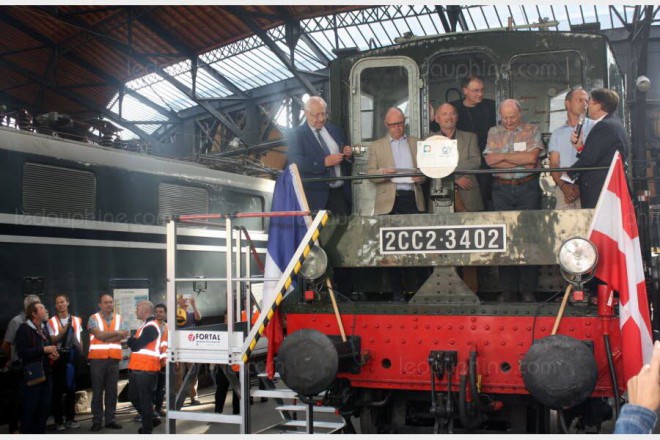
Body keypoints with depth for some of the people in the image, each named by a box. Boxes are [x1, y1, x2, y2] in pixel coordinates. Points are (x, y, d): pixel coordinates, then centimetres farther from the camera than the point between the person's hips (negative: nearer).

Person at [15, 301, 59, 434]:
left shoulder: (44, 328, 15)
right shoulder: (24, 329, -8)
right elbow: (22, 352, -18)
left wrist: (52, 354, 5)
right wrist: (43, 350, -19)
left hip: (46, 373, 7)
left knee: (45, 407, 9)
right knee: (30, 408, -2)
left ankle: (40, 432, 19)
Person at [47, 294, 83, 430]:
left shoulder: (76, 320, 10)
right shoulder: (52, 322, 0)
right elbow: (53, 341, -8)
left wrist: (81, 355, 8)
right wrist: (64, 330, -22)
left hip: (72, 356, 3)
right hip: (58, 357, -3)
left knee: (71, 387, 8)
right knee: (57, 388, 1)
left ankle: (70, 418, 15)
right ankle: (58, 420, 7)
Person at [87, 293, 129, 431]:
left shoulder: (119, 318, 9)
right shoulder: (93, 318, -1)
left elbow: (123, 335, -6)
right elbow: (99, 335, -15)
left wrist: (106, 337, -14)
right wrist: (117, 333, -7)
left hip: (114, 358, 3)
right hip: (97, 358, -3)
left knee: (112, 390, 7)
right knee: (97, 391, 2)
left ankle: (110, 419, 15)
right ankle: (97, 420, 9)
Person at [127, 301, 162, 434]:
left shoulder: (151, 327, -16)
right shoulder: (146, 325, 18)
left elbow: (136, 346, -19)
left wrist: (130, 340, -2)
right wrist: (133, 341, 2)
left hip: (146, 369, -10)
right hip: (138, 368, 10)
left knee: (144, 399, -3)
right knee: (134, 397, 18)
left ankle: (147, 429, 7)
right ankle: (151, 420, 30)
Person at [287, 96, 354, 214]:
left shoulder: (335, 131, 15)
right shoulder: (297, 135, -1)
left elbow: (346, 160, 21)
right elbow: (296, 162, -15)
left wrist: (348, 155, -2)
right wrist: (324, 162, -22)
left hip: (341, 192, 5)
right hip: (317, 196, -4)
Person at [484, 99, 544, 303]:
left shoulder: (532, 131, 7)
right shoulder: (494, 132, 12)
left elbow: (532, 157, -10)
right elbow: (490, 160, -3)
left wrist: (503, 156, -6)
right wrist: (522, 160, -7)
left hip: (528, 188, -2)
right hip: (501, 189, 2)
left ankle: (528, 289, 4)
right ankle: (508, 289, 7)